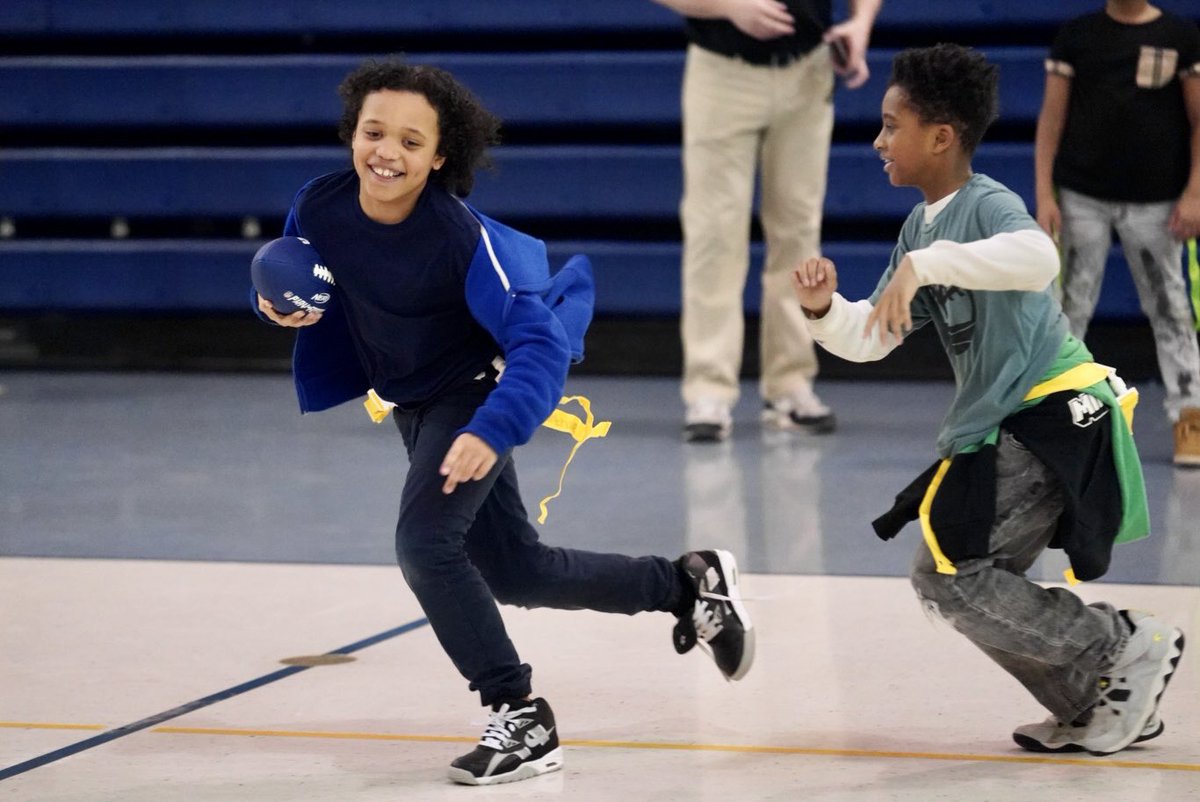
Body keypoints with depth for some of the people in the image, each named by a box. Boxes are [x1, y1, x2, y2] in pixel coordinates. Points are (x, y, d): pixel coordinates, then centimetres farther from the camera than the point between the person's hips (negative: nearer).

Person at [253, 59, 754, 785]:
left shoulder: (461, 237, -32)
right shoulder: (319, 207, -18)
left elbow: (539, 342, -36)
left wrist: (493, 429, -50)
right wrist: (281, 305, -21)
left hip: (475, 393, -6)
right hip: (412, 404, 6)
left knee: (425, 543, -25)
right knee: (517, 574, 16)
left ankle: (524, 722, -10)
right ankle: (688, 583, 37)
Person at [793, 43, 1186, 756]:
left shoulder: (988, 204, -13)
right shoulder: (920, 227, 15)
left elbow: (1037, 256, -38)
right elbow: (872, 339, 13)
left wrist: (926, 264, -42)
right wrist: (824, 311, -6)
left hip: (1057, 415, -10)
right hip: (998, 429, 10)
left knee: (951, 576, -15)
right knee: (979, 588, 10)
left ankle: (1130, 649, -5)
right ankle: (1101, 707, 17)